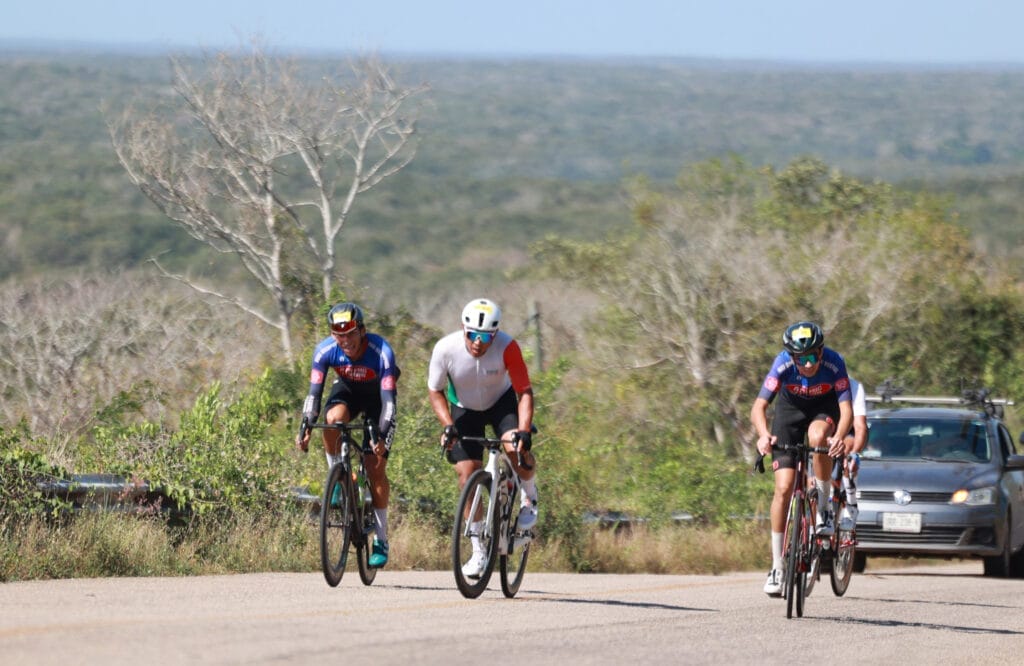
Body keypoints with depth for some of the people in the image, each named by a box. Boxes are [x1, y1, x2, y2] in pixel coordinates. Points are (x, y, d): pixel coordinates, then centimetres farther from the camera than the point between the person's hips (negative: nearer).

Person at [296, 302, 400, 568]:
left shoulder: (382, 353, -34)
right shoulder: (325, 350, -27)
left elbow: (389, 400, -37)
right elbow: (314, 392, -24)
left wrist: (383, 437, -48)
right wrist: (306, 428, -38)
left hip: (377, 396, -2)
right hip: (347, 390, 2)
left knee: (375, 466, -11)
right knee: (334, 419, -35)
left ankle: (380, 540, -1)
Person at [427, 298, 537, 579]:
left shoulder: (507, 347, -30)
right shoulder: (446, 349, -28)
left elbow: (524, 392, -25)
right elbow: (435, 391, -12)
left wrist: (524, 431, -38)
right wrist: (448, 425, -26)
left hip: (501, 401, -1)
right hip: (464, 409, 1)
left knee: (516, 448, -30)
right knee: (467, 472, -8)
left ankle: (529, 495, 4)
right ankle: (479, 552, 3)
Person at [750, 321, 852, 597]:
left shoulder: (834, 363, -31)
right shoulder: (783, 364, -31)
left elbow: (846, 408, -35)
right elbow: (759, 407, -34)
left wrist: (839, 437, -55)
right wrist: (763, 435, -54)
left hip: (824, 408, 0)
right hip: (790, 408, 0)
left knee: (817, 435, -38)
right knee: (783, 487, -11)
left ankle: (823, 510, -16)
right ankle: (777, 568, -2)